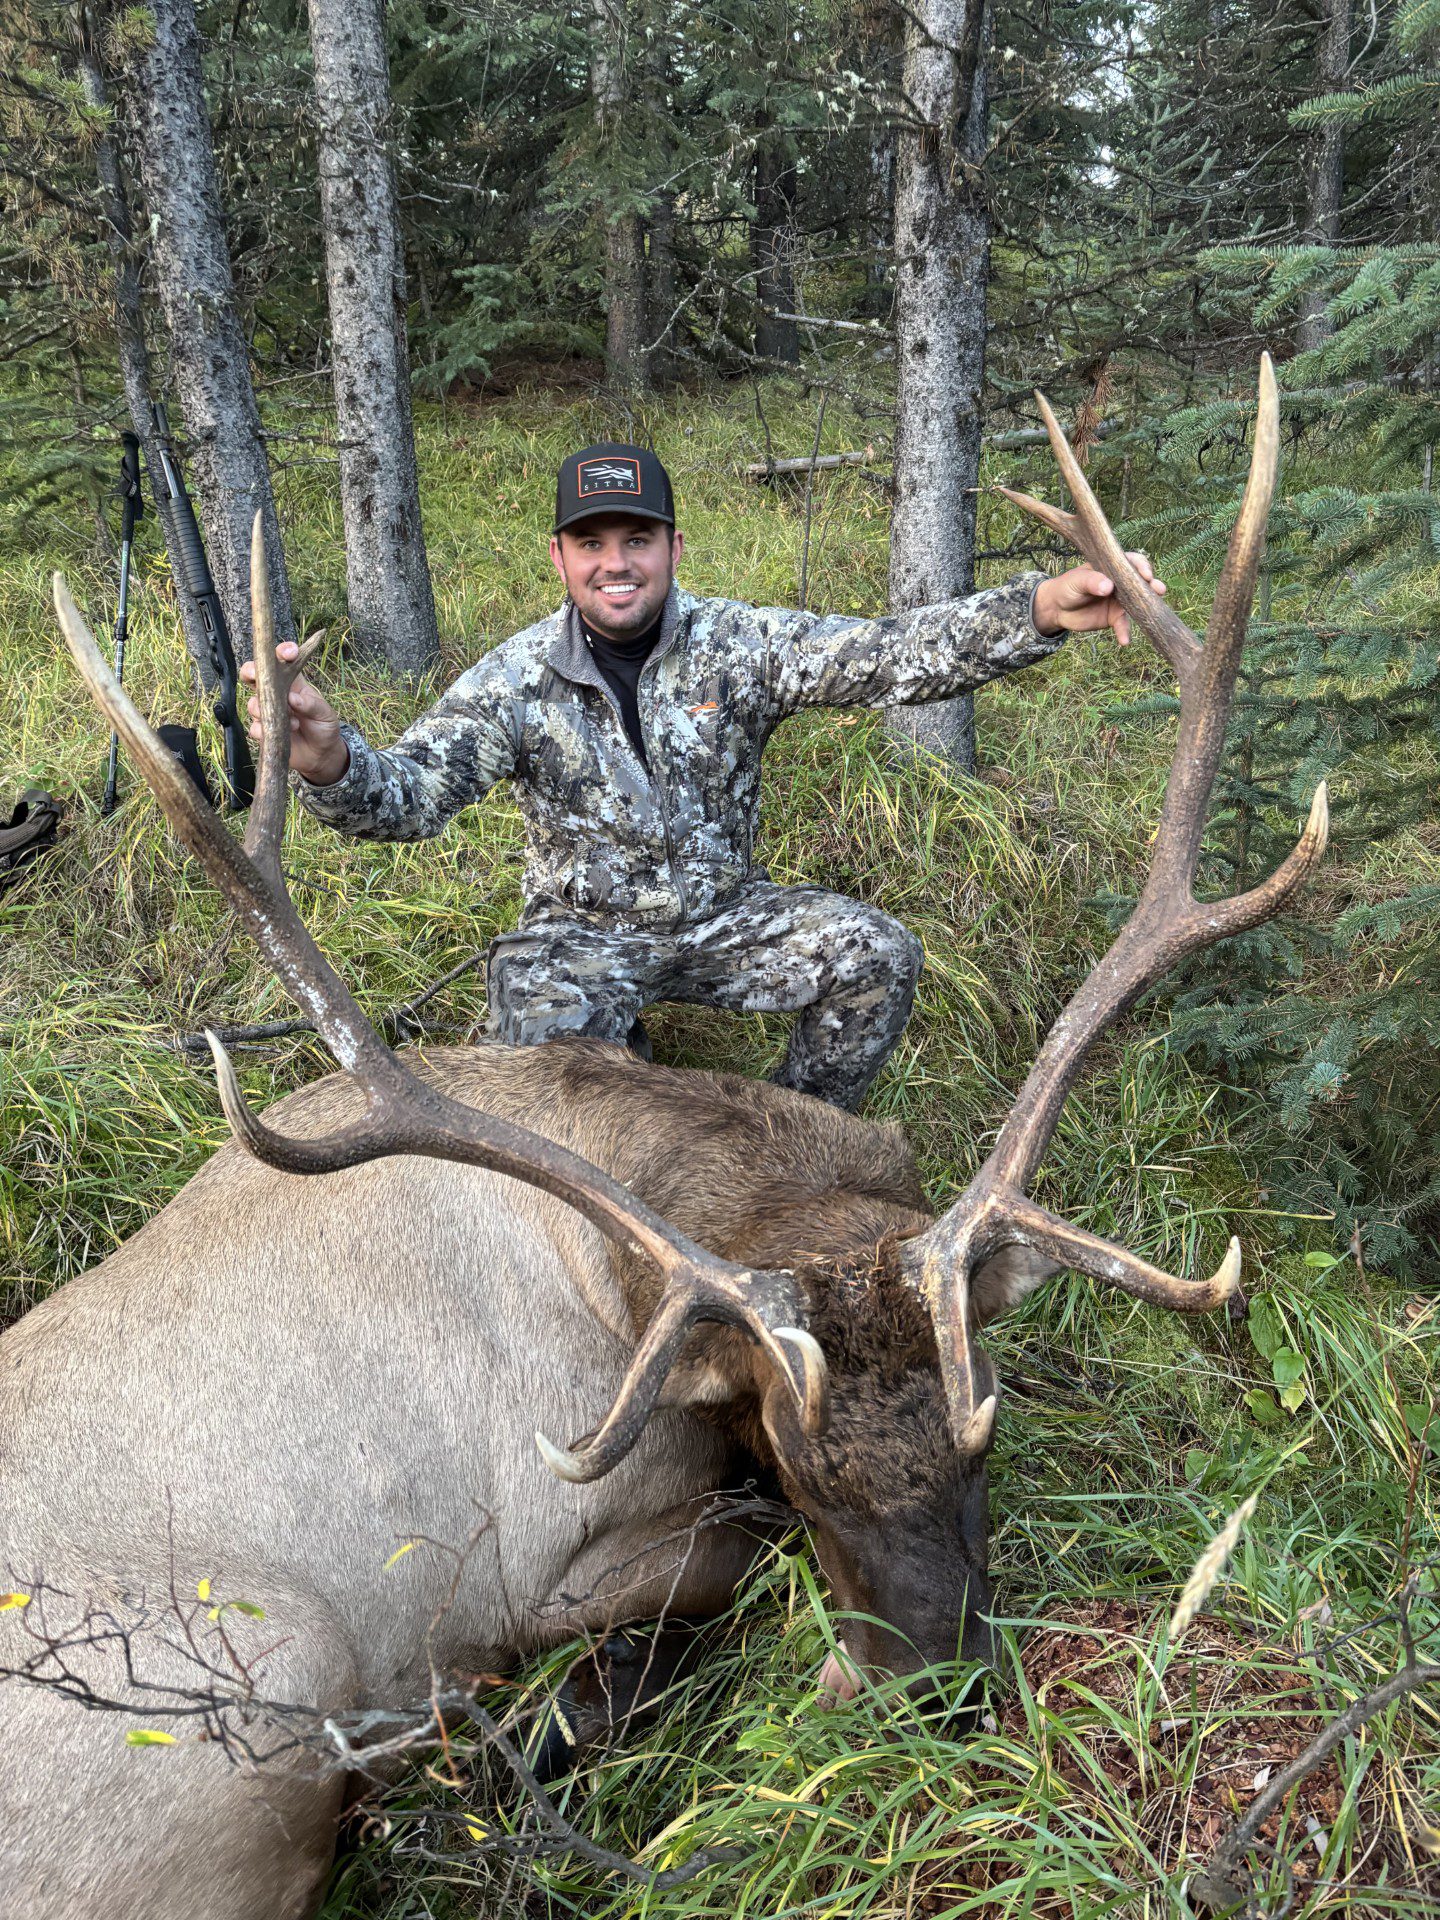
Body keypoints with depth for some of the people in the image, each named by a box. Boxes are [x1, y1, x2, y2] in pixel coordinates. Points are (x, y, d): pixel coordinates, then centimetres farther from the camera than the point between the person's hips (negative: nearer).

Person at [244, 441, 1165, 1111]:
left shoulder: (739, 643, -11)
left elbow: (889, 656, -23)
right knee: (542, 1027, -32)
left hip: (727, 913, 2)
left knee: (878, 954, -19)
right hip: (585, 929, -2)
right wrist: (330, 762, -50)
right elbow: (406, 795, -24)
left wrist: (1043, 608, -40)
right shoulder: (516, 679, -13)